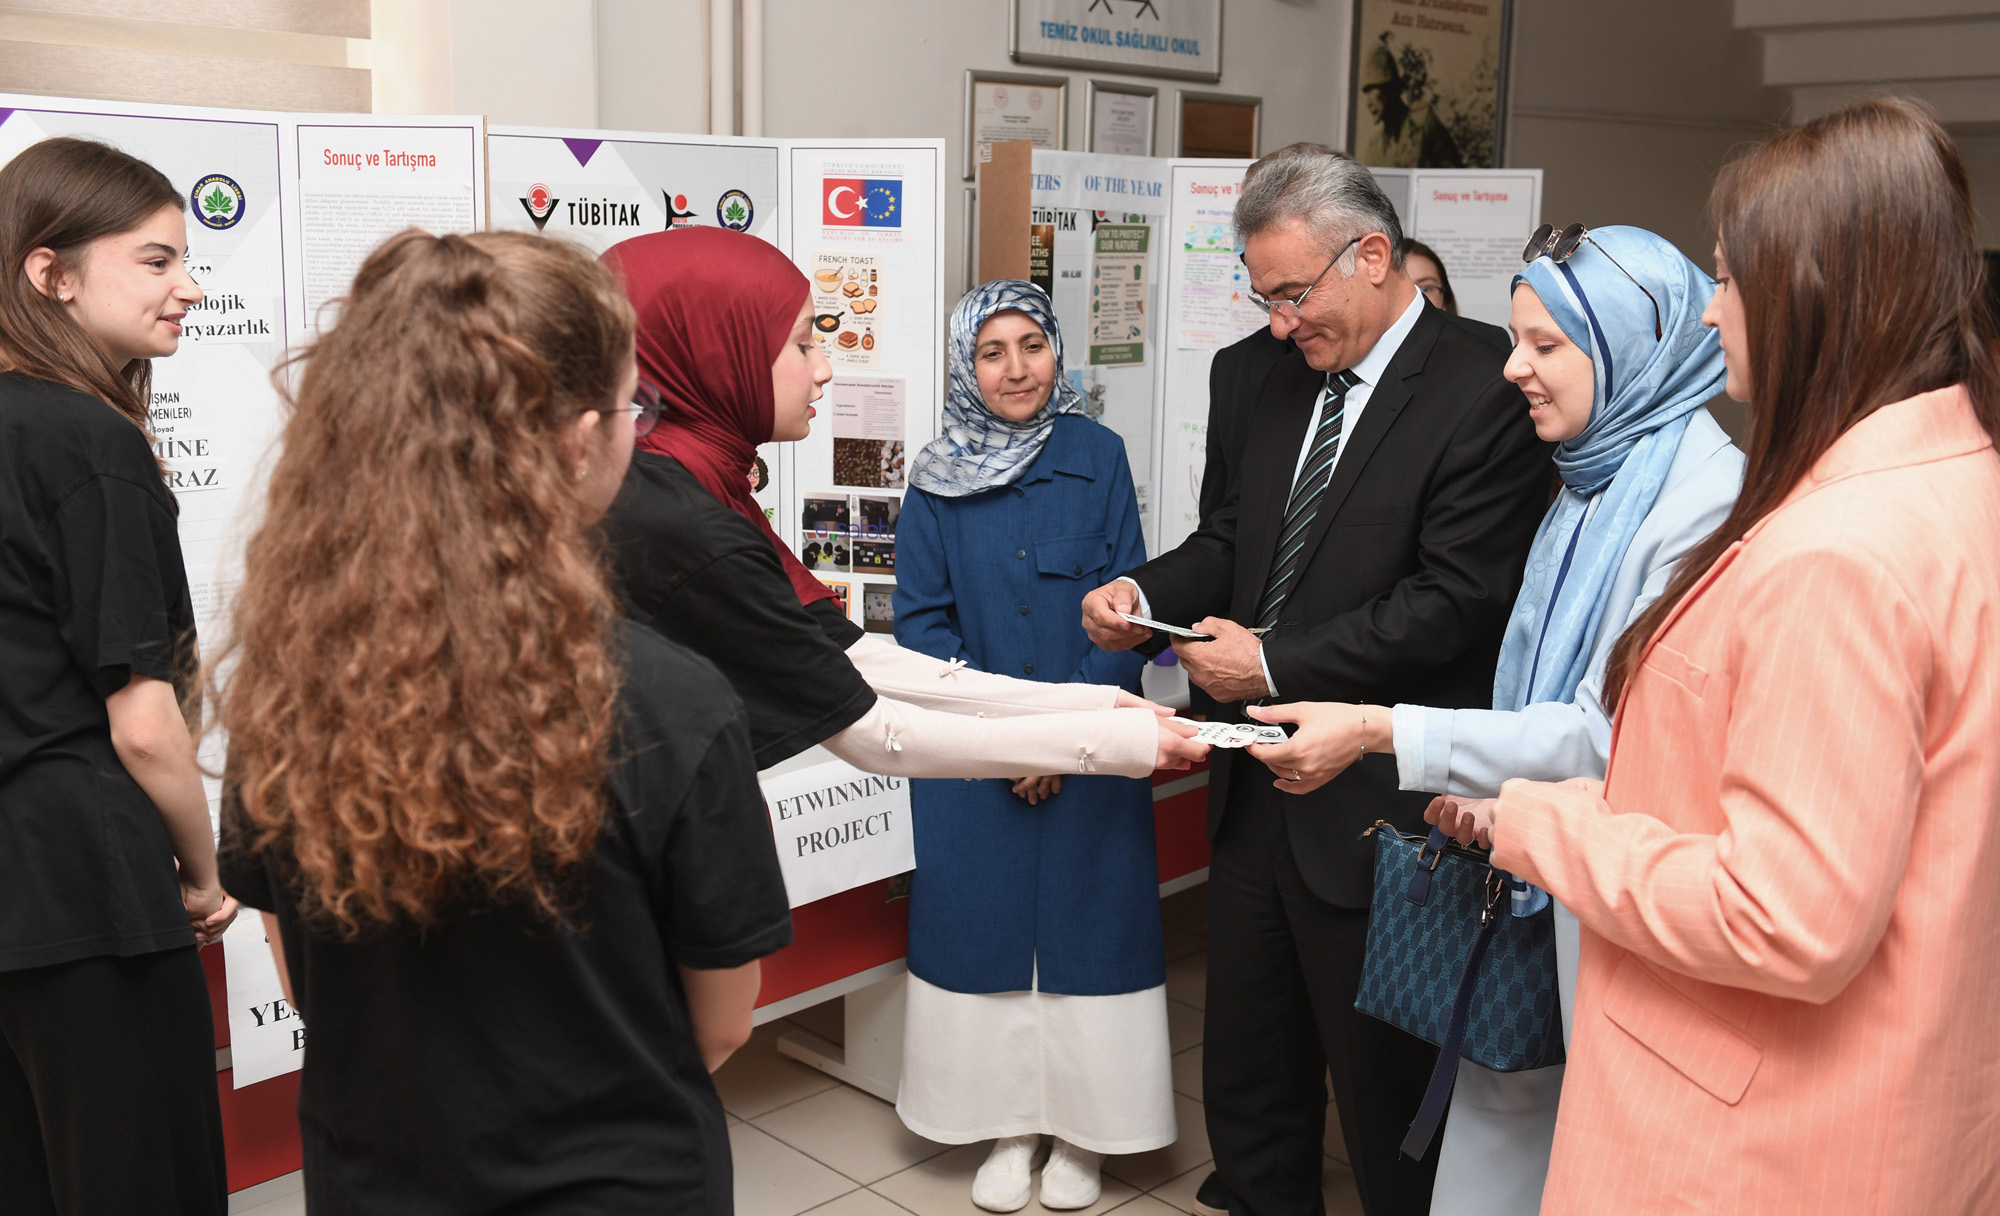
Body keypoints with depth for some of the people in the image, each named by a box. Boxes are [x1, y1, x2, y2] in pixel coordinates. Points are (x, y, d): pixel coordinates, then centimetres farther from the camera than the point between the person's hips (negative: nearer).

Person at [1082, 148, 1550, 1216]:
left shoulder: (1481, 397, -15)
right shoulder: (1287, 380, 11)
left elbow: (1451, 603, -20)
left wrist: (1276, 663, -19)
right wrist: (1147, 592, -2)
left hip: (1372, 808, -8)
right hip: (1257, 788, 8)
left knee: (1384, 1082, 10)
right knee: (1248, 1061, 20)